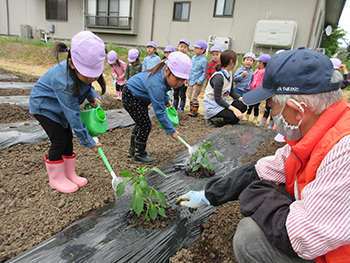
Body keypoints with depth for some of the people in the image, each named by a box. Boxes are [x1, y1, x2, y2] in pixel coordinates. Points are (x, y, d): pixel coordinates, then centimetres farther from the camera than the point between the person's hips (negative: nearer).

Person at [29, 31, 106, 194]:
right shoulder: (64, 82, -41)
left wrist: (93, 97, -14)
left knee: (68, 138, 7)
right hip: (43, 105, -7)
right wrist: (88, 142, -29)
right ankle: (56, 179, 8)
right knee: (59, 139, -11)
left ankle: (69, 174, 21)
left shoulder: (84, 70, -20)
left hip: (59, 105, 7)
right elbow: (73, 116, -36)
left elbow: (85, 85, 6)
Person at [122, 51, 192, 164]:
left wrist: (167, 100, -3)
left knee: (141, 123, 18)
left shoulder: (164, 76, -11)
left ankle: (133, 149, 34)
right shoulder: (156, 85, -38)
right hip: (130, 97, -10)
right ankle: (140, 155, 7)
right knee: (145, 125, -10)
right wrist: (171, 130, -28)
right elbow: (159, 111, -33)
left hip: (138, 97, 10)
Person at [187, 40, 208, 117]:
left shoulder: (204, 61, -14)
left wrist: (200, 81, -18)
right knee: (190, 96, 13)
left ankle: (195, 111, 5)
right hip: (191, 81, 8)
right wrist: (188, 77, 16)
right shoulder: (193, 58, 8)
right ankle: (191, 109, 26)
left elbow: (205, 72, -13)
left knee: (194, 97, -8)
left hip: (198, 83, -8)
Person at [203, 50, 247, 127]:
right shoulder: (219, 77, -23)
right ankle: (212, 119, -10)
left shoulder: (229, 73, 5)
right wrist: (233, 109, -30)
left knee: (243, 106, -11)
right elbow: (217, 99, -24)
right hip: (212, 106, -9)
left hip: (222, 102, 9)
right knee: (235, 118, -24)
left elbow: (232, 92, 11)